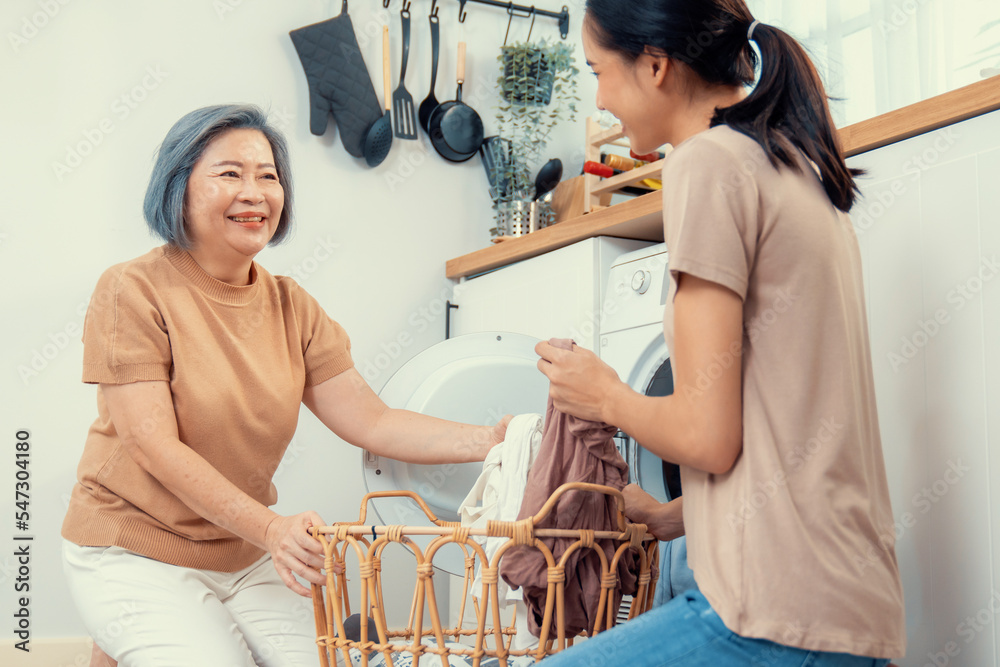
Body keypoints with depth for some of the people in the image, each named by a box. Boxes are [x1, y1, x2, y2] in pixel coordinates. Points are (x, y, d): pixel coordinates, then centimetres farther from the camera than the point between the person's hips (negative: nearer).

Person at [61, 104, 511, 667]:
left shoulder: (291, 306, 5)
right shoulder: (134, 292, -12)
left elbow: (372, 422, -1)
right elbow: (156, 447, -19)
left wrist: (490, 441, -16)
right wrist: (271, 529, -29)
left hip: (246, 553, 5)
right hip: (138, 553, -5)